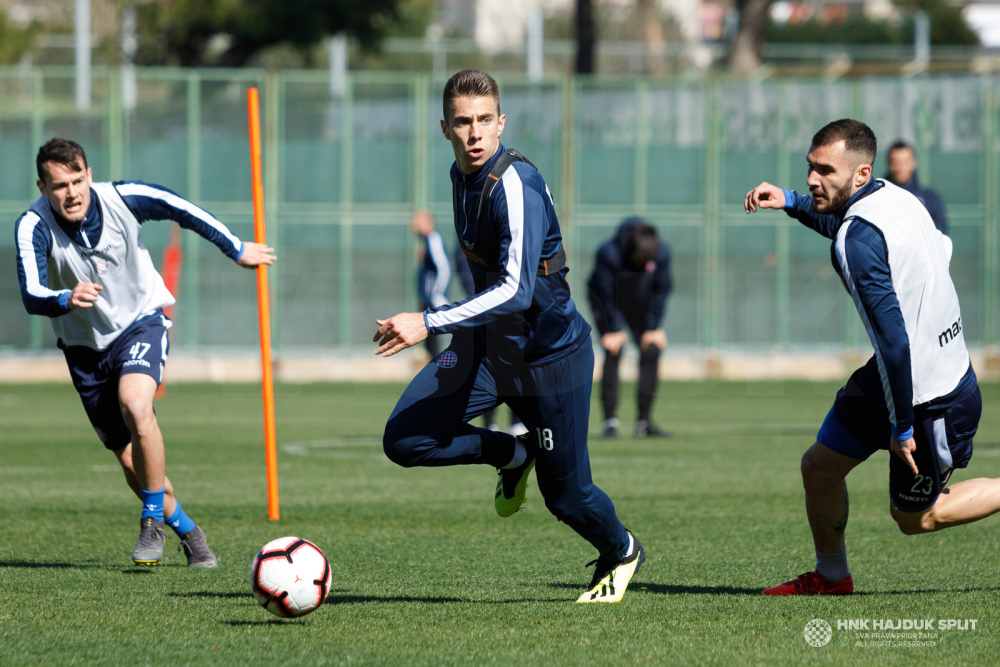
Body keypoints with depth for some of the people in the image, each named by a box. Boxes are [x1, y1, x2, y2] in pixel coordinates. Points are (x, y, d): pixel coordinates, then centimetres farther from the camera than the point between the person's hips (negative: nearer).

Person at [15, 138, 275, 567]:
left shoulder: (123, 199, -20)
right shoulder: (33, 226, -23)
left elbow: (181, 210, -1)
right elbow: (31, 295, -36)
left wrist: (238, 250, 12)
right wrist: (67, 299, -58)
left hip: (140, 322, -2)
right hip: (84, 345, 2)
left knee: (135, 406, -31)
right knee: (130, 461, 5)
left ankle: (153, 520, -14)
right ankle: (187, 532, 29)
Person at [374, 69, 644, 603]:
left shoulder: (516, 185, -25)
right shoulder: (461, 174, 2)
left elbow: (516, 290, -34)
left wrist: (428, 323, -41)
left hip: (550, 353, -7)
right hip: (487, 344, 7)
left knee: (564, 493, 3)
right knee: (403, 440, -11)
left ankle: (621, 554, 38)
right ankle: (513, 455, 17)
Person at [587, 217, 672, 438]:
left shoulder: (661, 253, -23)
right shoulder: (608, 254, -34)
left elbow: (661, 290, -9)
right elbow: (604, 293, -25)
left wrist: (654, 328, -8)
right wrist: (613, 330, -22)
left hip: (639, 302, 4)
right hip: (607, 303, -4)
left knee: (651, 351, -5)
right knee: (613, 353, -19)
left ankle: (644, 422, 2)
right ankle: (610, 421, -18)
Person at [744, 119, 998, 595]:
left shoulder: (857, 239, -27)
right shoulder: (892, 196, 0)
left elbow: (895, 340, -28)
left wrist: (902, 426, -21)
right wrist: (792, 202, 22)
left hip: (931, 398, -9)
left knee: (915, 517, 11)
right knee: (819, 465, 15)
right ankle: (831, 577, 33)